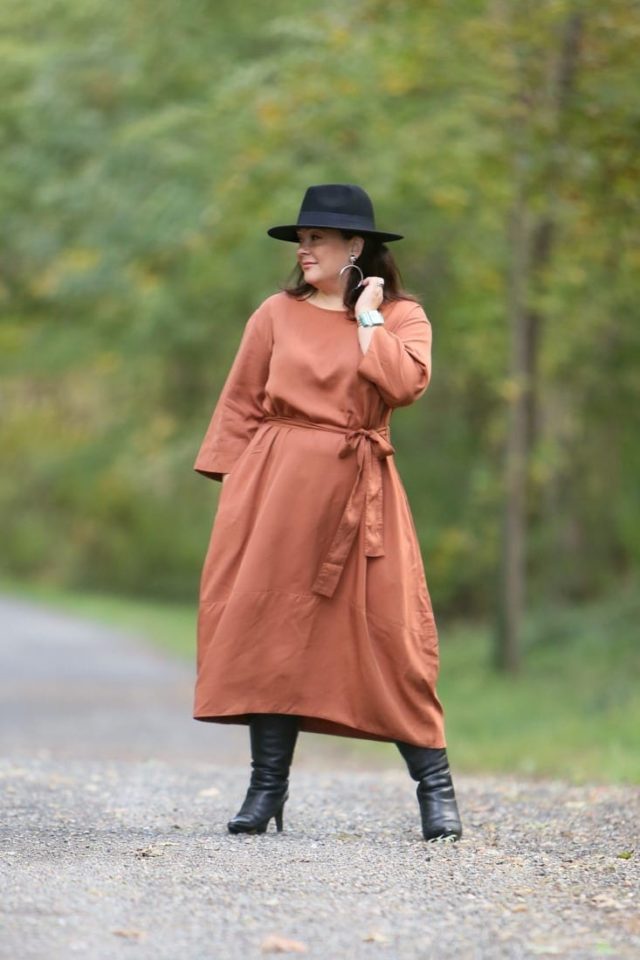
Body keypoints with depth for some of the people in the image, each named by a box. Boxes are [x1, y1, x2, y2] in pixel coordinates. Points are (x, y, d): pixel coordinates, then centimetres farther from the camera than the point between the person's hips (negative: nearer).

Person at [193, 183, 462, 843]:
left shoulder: (402, 316, 6)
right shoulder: (276, 314, 8)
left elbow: (405, 384, -13)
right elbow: (241, 407, 9)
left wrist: (367, 317, -5)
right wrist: (234, 488, 1)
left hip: (360, 493, -1)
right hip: (278, 486, 1)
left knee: (391, 633, -5)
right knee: (273, 628, -1)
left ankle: (435, 788, 2)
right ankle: (267, 788, 7)